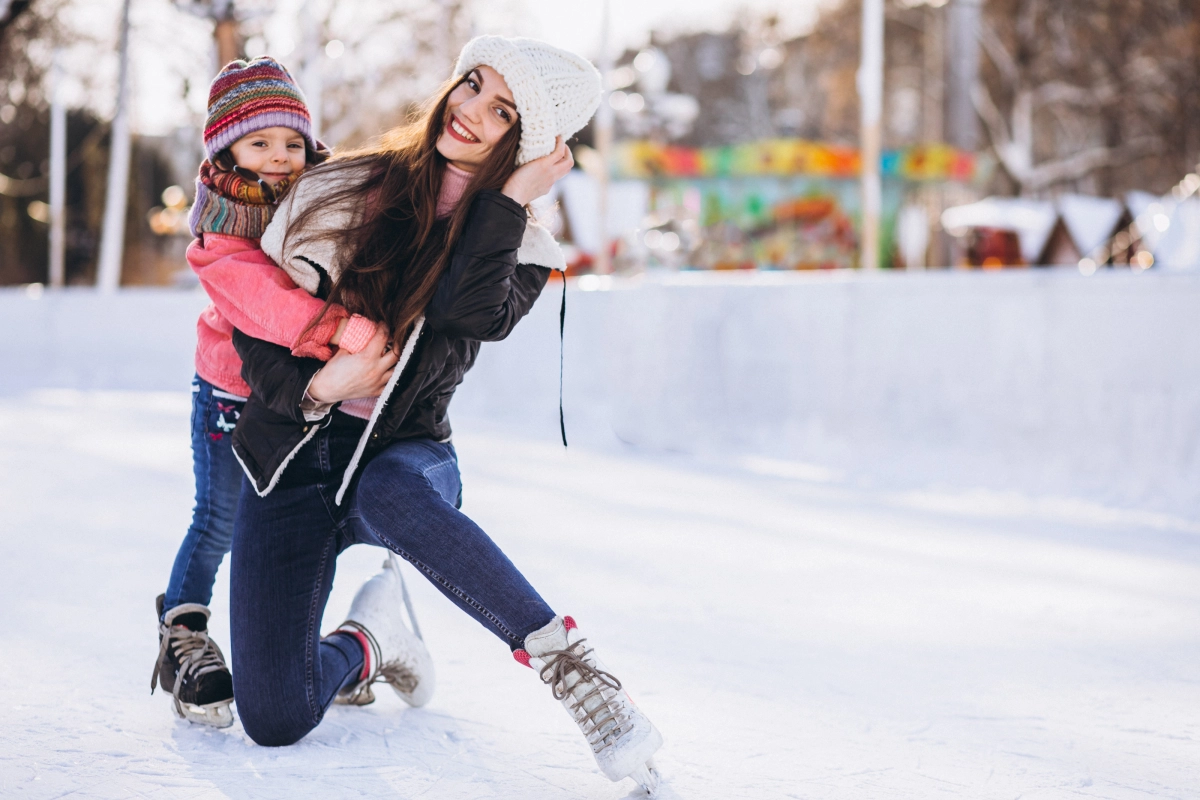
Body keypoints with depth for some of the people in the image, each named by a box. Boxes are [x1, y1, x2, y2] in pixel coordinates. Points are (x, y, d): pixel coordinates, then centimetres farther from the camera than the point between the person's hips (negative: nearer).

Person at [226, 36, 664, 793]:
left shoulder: (520, 251, 1)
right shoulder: (345, 190, 0)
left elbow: (469, 313, -22)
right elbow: (256, 325, 2)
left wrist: (511, 196, -18)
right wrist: (312, 390, -17)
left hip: (406, 456, -1)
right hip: (292, 459, 1)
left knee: (386, 494, -43)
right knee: (274, 720, -17)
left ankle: (570, 665, -36)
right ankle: (364, 647, 17)